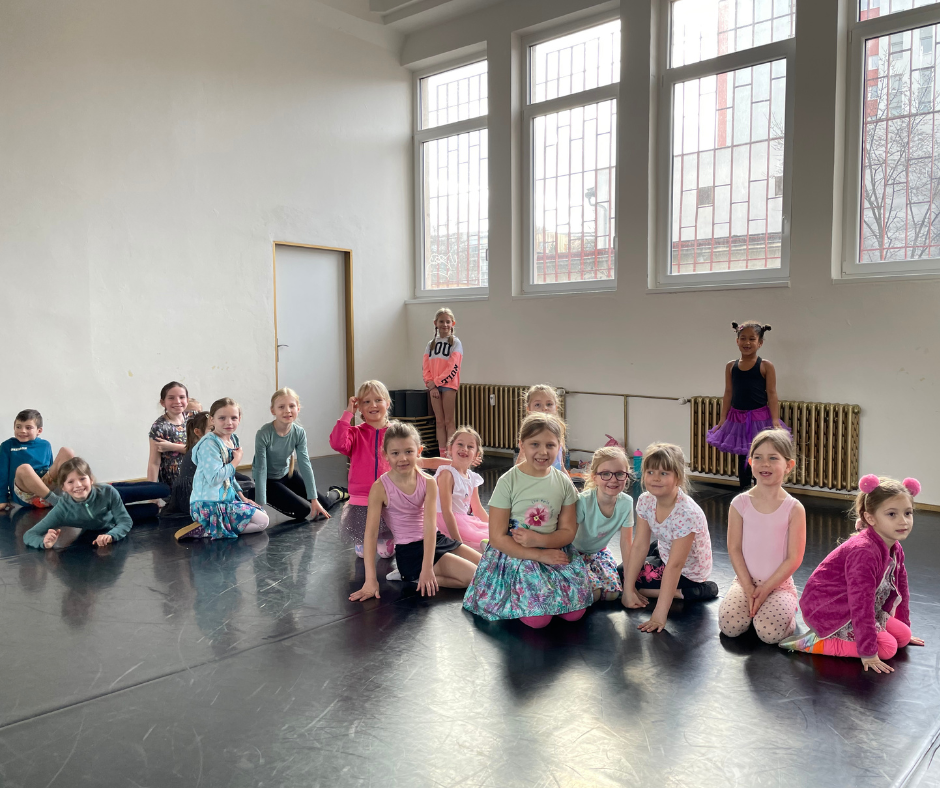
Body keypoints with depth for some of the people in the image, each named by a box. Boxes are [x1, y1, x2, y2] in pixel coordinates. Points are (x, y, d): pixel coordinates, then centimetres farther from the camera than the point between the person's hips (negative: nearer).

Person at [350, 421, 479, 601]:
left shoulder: (428, 483, -7)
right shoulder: (380, 488, -17)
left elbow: (430, 525, -16)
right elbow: (371, 533, -18)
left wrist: (427, 569, -26)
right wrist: (371, 580, -24)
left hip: (435, 540, 6)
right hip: (410, 551, -6)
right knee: (475, 576, -16)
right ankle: (411, 575, -3)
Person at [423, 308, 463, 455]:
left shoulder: (455, 343, -2)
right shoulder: (431, 344, 13)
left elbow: (453, 367, -11)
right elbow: (425, 367, 6)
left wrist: (436, 382, -13)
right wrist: (430, 385, -8)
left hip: (448, 384, -5)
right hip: (434, 386, 5)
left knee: (449, 421, -2)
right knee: (439, 421, 8)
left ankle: (450, 455, 1)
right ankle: (442, 455, 12)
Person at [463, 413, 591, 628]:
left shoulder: (564, 483, -2)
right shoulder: (508, 482, -13)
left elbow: (568, 531, 1)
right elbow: (498, 538, -13)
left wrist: (539, 539, -20)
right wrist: (540, 555, -18)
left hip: (554, 552, 4)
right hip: (515, 555, -4)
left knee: (575, 613, -8)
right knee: (538, 619, -17)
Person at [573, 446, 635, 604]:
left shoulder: (626, 503, -19)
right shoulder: (583, 501, -31)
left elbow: (626, 543, -10)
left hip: (599, 552, 4)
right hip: (576, 552, -4)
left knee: (613, 593, -12)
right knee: (592, 593, -22)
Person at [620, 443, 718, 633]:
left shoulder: (686, 514, -36)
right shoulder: (645, 501, -16)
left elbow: (674, 566, -36)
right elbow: (639, 546, -12)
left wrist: (659, 614, -37)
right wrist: (628, 589, -18)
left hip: (688, 571, -7)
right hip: (664, 554, 7)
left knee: (619, 577, -11)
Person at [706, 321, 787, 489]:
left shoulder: (766, 366, -5)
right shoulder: (731, 366, 5)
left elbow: (772, 395, -7)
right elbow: (728, 394, 7)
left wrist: (775, 421, -14)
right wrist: (722, 419, 3)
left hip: (760, 418, -3)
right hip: (737, 419, 4)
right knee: (742, 459, 13)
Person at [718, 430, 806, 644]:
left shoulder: (794, 509, -8)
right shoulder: (740, 503, -4)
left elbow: (794, 558, -8)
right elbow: (734, 549, -3)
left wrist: (766, 588, -13)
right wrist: (748, 588, -11)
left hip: (779, 583, -1)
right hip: (745, 581, 2)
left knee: (770, 633, -24)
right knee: (729, 626, -20)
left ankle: (788, 610, 8)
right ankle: (752, 603, 10)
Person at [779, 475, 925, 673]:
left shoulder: (895, 549, 1)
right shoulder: (864, 552, -30)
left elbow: (900, 588, 15)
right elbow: (861, 605, -30)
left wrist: (904, 629, 23)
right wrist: (868, 652, -27)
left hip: (852, 610, 10)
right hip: (827, 610, -10)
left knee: (902, 636, 6)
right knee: (887, 648, -14)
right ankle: (815, 642, -9)